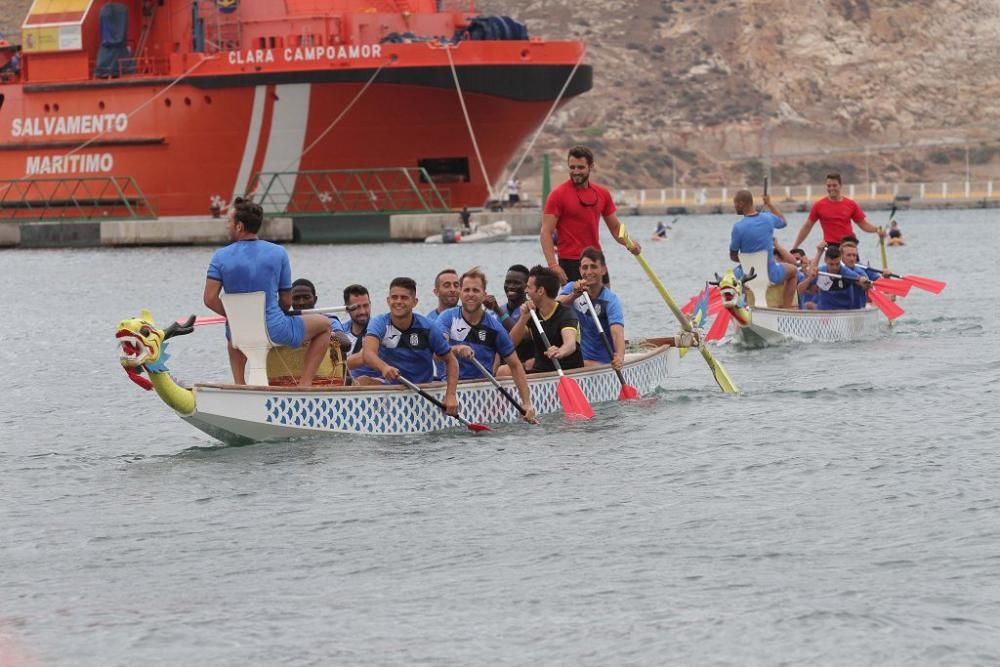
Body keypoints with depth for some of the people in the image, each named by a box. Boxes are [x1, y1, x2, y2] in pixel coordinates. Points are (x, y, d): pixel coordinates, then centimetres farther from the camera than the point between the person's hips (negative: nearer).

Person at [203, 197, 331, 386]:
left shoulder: (221, 257, -8)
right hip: (274, 331, -3)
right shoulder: (278, 253, -7)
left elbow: (210, 300, -14)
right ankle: (304, 385, 9)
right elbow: (286, 302, -2)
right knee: (324, 325, 20)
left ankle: (239, 383, 24)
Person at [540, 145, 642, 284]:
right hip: (570, 262, -5)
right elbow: (546, 233, -10)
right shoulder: (559, 195, -6)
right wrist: (553, 265, -21)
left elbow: (615, 227, 16)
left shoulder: (602, 194, 9)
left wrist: (629, 243, -6)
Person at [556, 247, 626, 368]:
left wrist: (619, 357, -48)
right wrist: (574, 296, -40)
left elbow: (617, 333, -26)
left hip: (601, 362, -3)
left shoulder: (611, 300, -11)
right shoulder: (571, 289, 3)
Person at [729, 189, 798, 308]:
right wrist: (769, 204, 28)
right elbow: (783, 222, 17)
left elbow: (733, 256, -9)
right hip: (770, 276, 1)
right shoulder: (768, 218, -10)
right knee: (792, 270, 33)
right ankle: (786, 308, 25)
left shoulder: (738, 227, -21)